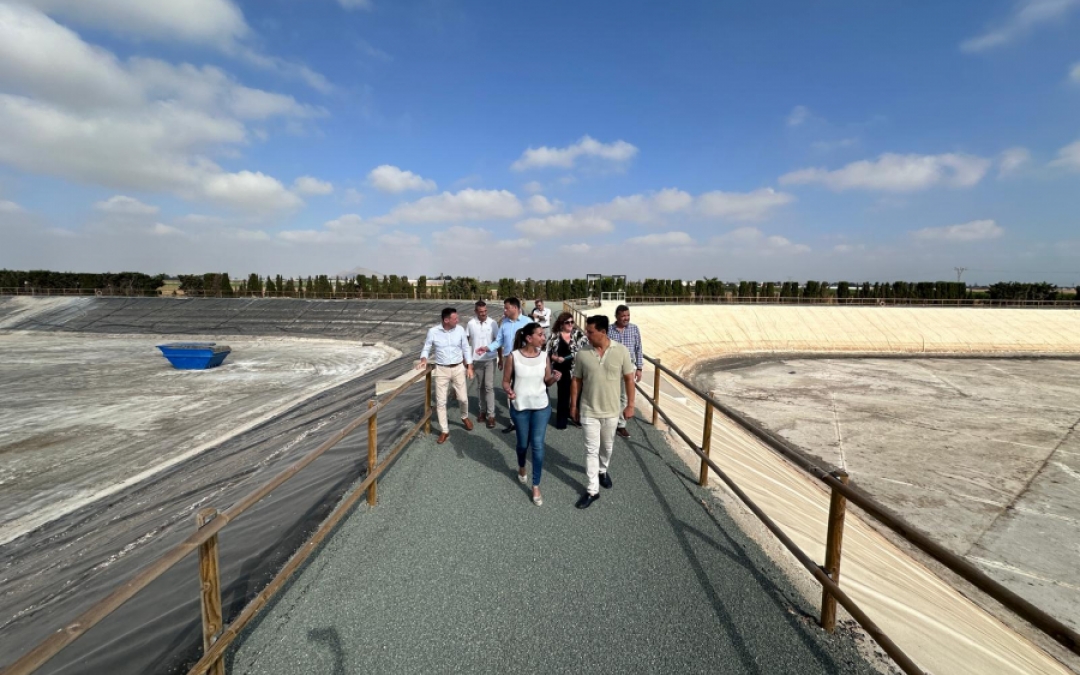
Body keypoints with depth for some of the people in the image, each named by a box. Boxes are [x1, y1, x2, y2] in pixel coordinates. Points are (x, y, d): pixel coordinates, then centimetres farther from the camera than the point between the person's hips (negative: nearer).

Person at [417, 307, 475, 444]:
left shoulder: (460, 330, -6)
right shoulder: (433, 331, -10)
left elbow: (466, 349, 3)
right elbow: (426, 348, 1)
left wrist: (469, 367, 0)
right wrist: (423, 360, -18)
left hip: (458, 368, 1)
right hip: (441, 370, -1)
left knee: (463, 398, 8)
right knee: (441, 401, 2)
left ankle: (465, 417, 41)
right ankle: (445, 431, 16)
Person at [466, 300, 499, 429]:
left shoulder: (492, 323, -6)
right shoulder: (470, 323, -4)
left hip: (490, 359, -2)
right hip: (477, 360, 2)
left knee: (489, 386, -4)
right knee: (480, 386, 12)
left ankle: (491, 415, 1)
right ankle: (482, 411, 26)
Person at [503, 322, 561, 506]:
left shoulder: (544, 356, -5)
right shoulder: (513, 356, -12)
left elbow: (547, 382, 4)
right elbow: (506, 381, -3)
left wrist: (555, 378, -18)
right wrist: (509, 391, -24)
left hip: (541, 406, 1)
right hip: (520, 407, -1)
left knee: (538, 445, 0)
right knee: (523, 443, 15)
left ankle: (536, 486, 15)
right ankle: (521, 467, 49)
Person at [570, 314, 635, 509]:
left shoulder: (621, 351, -11)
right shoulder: (582, 353, -10)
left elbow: (629, 378, -3)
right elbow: (576, 380, -1)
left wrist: (630, 404, -2)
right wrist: (573, 405, 2)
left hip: (611, 410, 1)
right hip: (588, 411, 0)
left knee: (607, 446, 20)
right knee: (591, 450, 4)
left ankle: (603, 470, 48)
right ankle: (593, 490, 15)